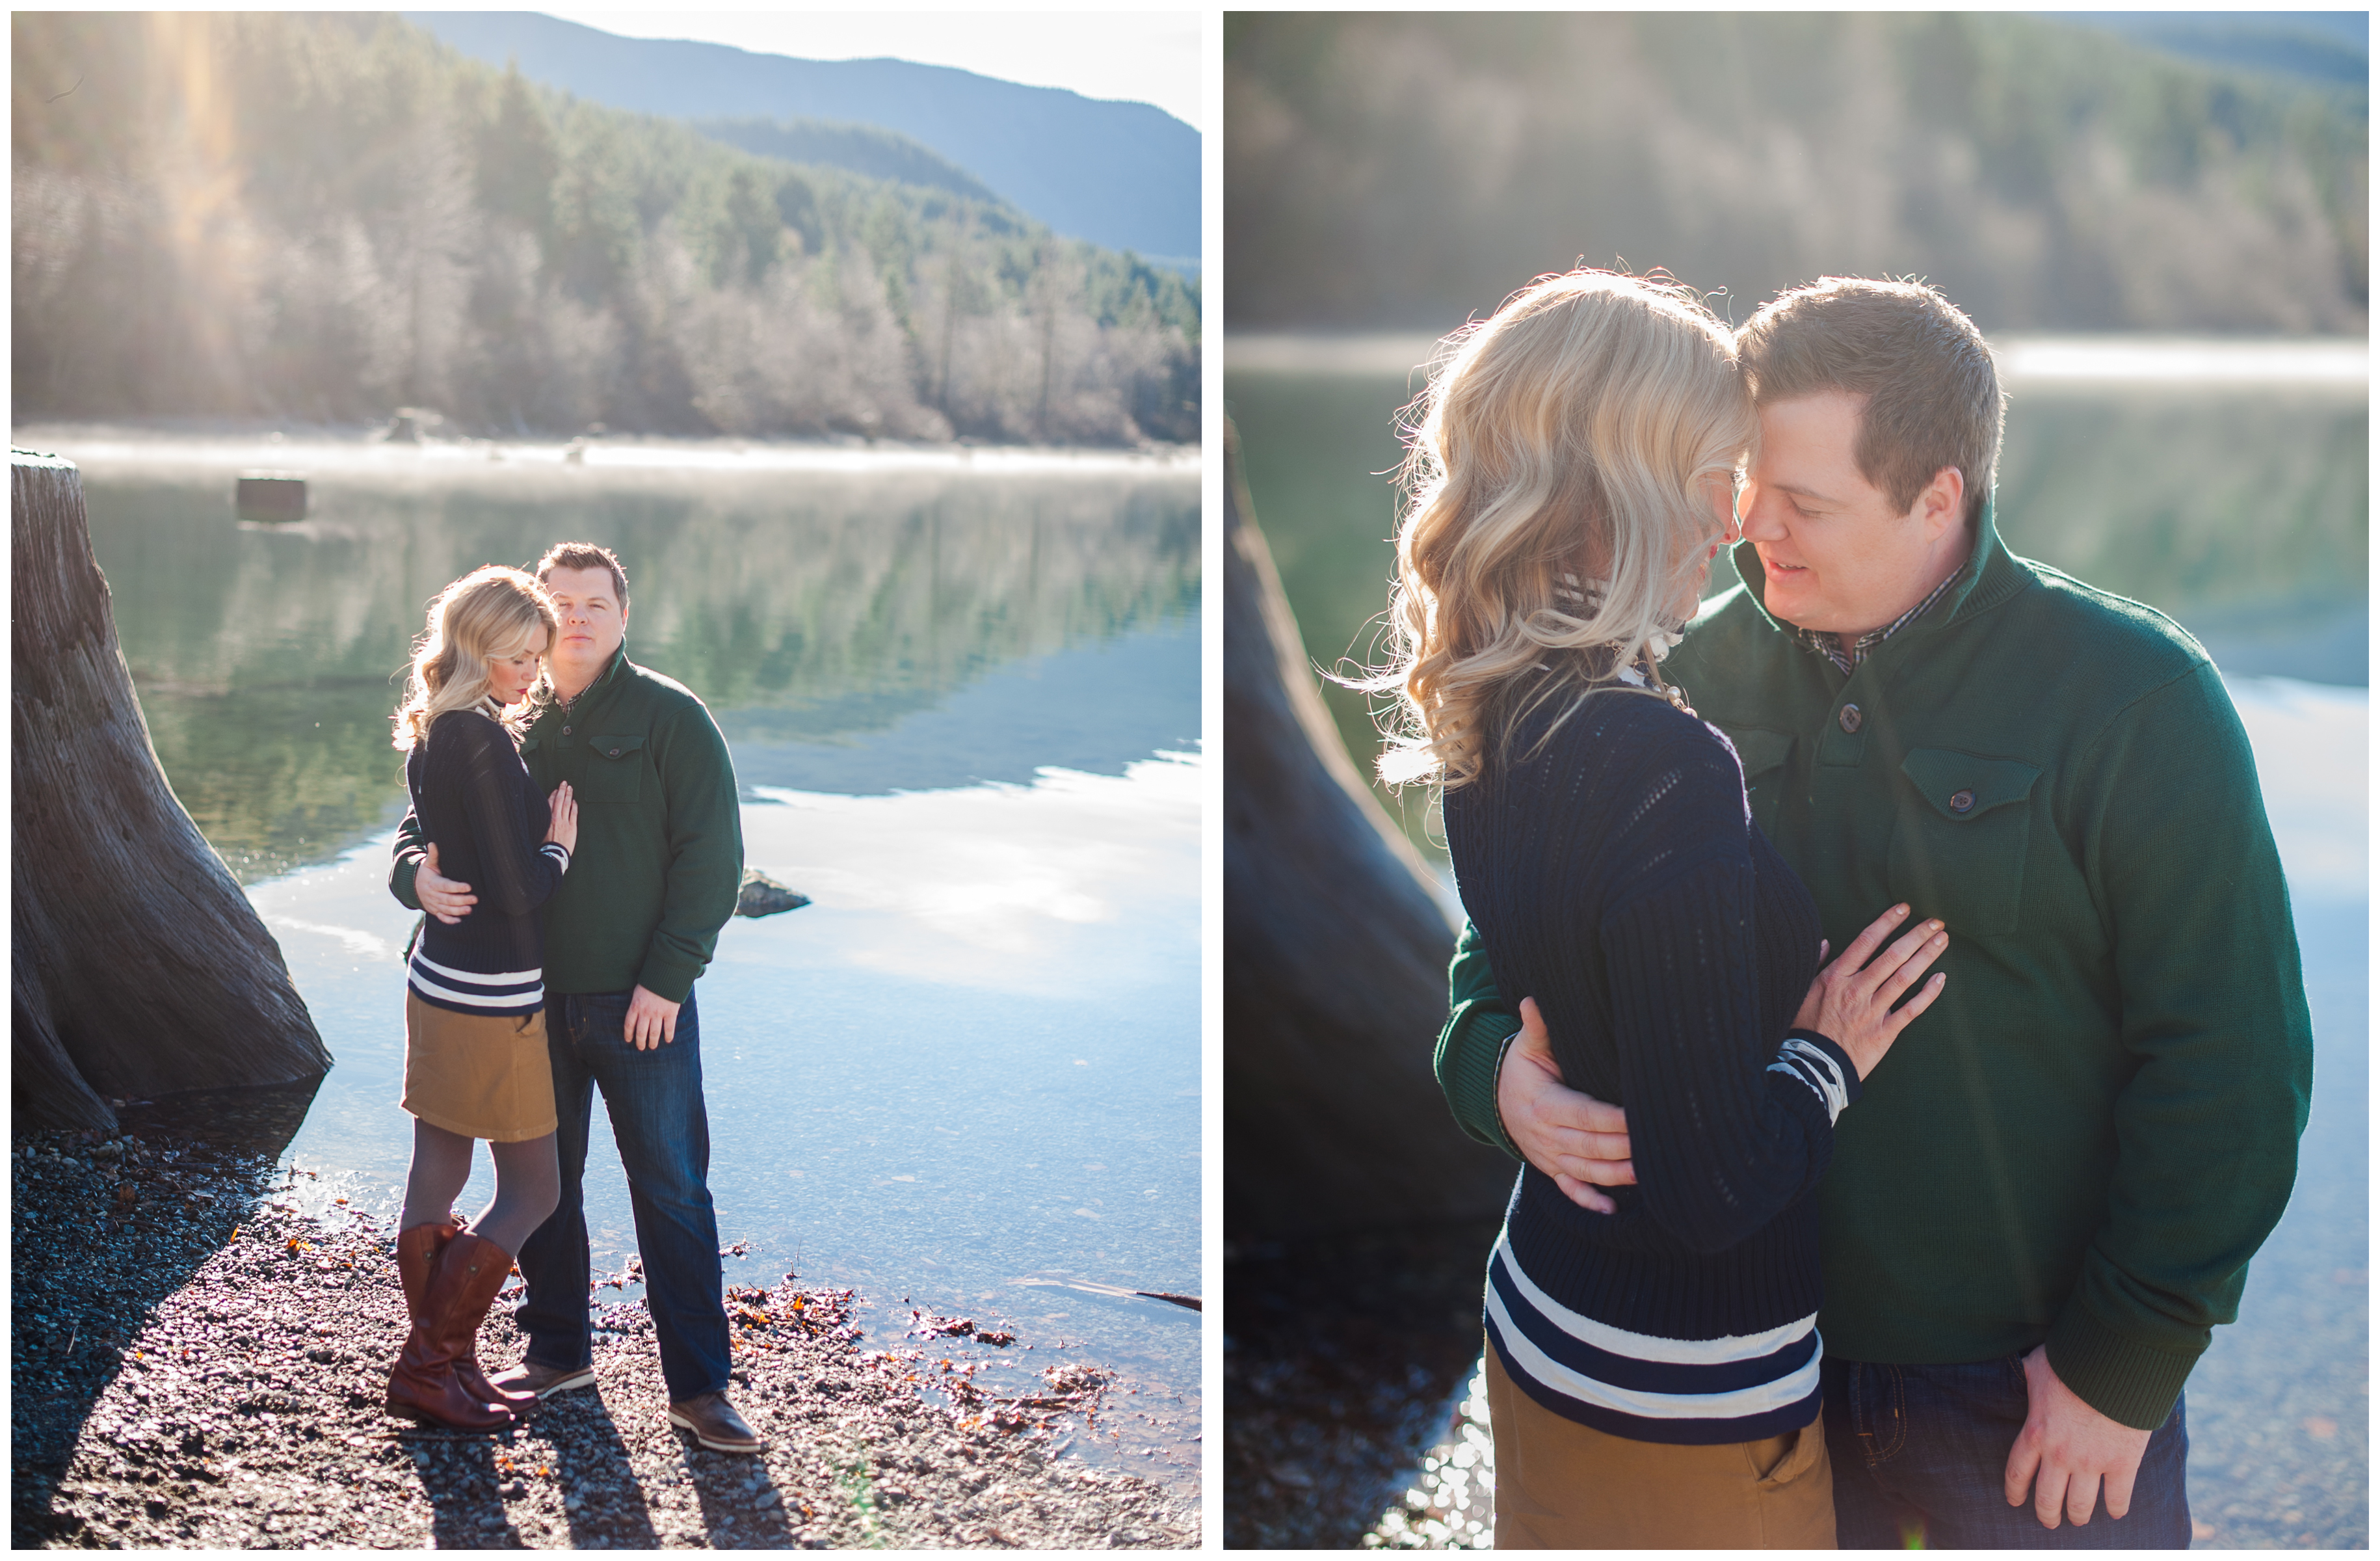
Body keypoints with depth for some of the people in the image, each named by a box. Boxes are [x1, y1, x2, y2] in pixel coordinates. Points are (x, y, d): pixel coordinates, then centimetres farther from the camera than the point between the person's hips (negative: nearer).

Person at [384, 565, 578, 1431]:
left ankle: (441, 1364, 23)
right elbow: (519, 890, -21)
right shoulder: (484, 743, -20)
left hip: (438, 981, 9)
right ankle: (429, 1366, 7)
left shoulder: (432, 738, 9)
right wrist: (560, 847, -3)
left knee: (436, 1174, 13)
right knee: (531, 1189, 3)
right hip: (491, 999, -9)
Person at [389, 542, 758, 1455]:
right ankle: (558, 1352, 31)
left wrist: (666, 977, -13)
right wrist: (419, 873, -12)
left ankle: (698, 1386, 6)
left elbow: (712, 854, -6)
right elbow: (432, 821, 13)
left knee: (671, 1189, -1)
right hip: (533, 999, 4)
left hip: (641, 1002, -4)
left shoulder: (671, 719, -3)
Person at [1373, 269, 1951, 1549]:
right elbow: (1716, 1188, -26)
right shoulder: (1661, 768, -28)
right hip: (1687, 1405, -8)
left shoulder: (1495, 723, -2)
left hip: (1540, 1312, 8)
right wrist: (1832, 1055, -10)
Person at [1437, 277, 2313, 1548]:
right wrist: (1495, 1059, -15)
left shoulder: (2133, 698, -13)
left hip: (2035, 1383, -3)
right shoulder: (1705, 666, -2)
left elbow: (2228, 1063, -12)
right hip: (1763, 1340, 4)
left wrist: (2126, 1361, -11)